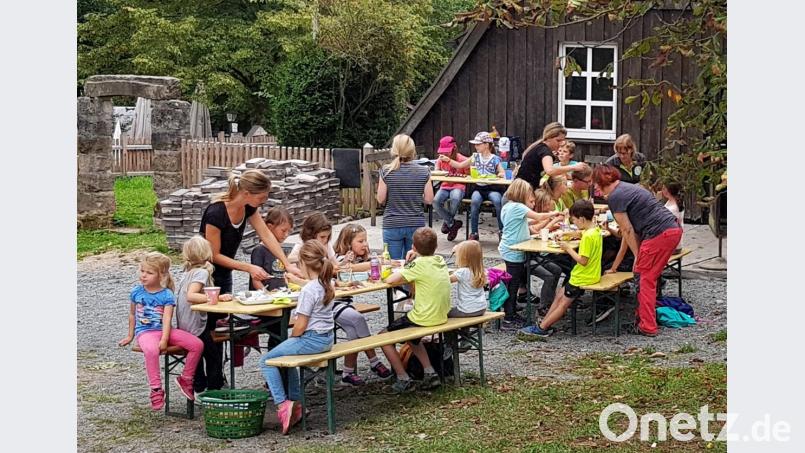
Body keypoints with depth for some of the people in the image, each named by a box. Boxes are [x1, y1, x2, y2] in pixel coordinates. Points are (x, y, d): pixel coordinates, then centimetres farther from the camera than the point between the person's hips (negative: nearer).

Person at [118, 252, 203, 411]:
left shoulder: (167, 295, -1)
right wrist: (130, 335, 26)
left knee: (197, 344, -16)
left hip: (164, 331, 1)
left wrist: (164, 340, -23)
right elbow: (132, 314, 21)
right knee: (151, 350, -39)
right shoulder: (136, 292, 7)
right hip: (145, 332, -1)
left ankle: (185, 379, 3)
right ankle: (156, 390, -32)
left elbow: (167, 319, -11)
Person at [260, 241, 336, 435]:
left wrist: (292, 338, -1)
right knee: (287, 355, 29)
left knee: (267, 361, 1)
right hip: (326, 338, 9)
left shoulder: (308, 290, -21)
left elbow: (301, 325, -19)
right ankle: (296, 403, 26)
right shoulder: (327, 285, 4)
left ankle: (282, 404, -8)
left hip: (311, 339, -9)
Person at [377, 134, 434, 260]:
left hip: (392, 225, -1)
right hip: (416, 225, 1)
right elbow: (429, 200, -3)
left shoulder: (386, 172, -8)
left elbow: (381, 199, -4)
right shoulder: (423, 172, -5)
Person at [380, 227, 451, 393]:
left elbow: (390, 280, -20)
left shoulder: (419, 264, -17)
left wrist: (404, 270, 0)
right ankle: (430, 373, 23)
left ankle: (403, 379, 7)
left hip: (423, 319, -8)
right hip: (441, 316, 8)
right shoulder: (440, 260, 4)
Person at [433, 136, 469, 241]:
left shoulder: (462, 160, -4)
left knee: (455, 199, -39)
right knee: (435, 201, -29)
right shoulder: (441, 159, 9)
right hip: (445, 186, 4)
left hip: (458, 186, -4)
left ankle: (448, 221, -7)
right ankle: (452, 223, -9)